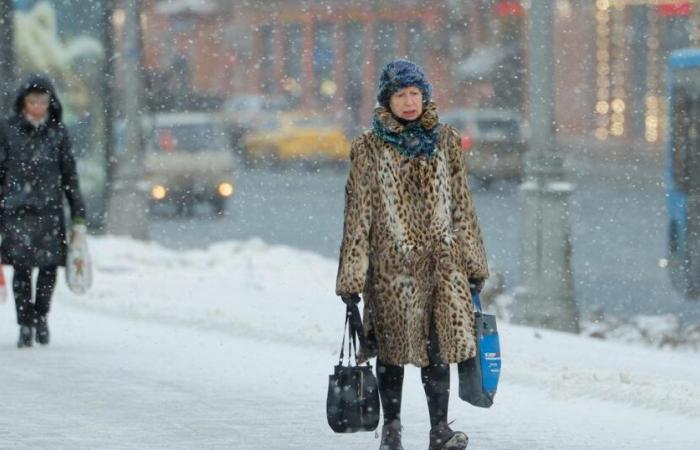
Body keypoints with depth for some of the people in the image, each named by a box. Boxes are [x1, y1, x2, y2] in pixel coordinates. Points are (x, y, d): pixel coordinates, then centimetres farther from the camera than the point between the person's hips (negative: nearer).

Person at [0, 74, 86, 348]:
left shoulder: (57, 132, 8)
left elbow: (69, 175, 10)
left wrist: (79, 215, 7)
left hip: (50, 210, 1)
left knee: (50, 266, -2)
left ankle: (41, 315, 19)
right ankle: (25, 325, 6)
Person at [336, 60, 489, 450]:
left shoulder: (446, 142, 8)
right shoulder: (370, 149, 0)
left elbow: (461, 206, 12)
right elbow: (358, 215, -1)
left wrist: (473, 264, 12)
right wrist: (352, 278, -4)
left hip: (442, 262, 1)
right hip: (391, 264, -1)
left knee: (438, 344, -5)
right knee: (393, 347, 6)